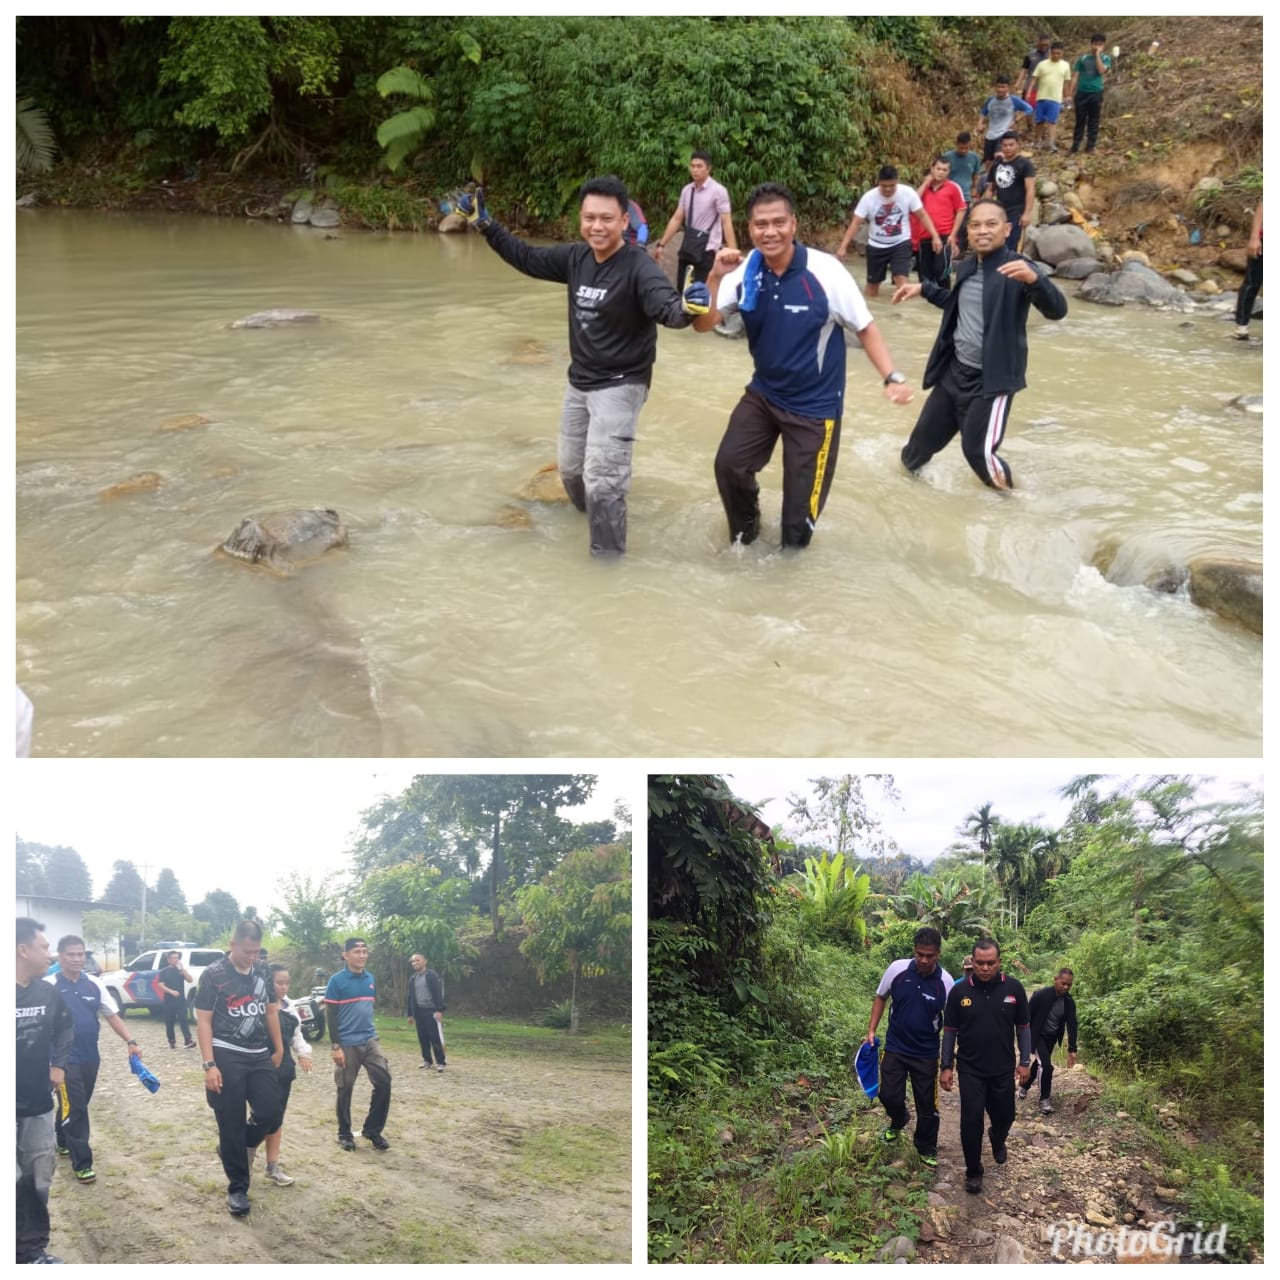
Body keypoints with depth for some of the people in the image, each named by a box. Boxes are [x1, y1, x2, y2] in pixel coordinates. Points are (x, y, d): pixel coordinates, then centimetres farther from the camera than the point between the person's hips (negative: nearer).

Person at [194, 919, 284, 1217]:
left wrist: (279, 1049, 18)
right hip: (227, 1057, -4)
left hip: (260, 1056, 5)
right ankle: (237, 1189, 13)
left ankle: (239, 1148, 28)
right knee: (231, 1126, 1)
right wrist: (209, 1064, -15)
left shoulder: (263, 971, 6)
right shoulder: (213, 974, -9)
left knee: (270, 1115, -2)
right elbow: (203, 1021, -9)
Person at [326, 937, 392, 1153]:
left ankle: (372, 1130, 11)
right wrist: (336, 1046, -13)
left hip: (370, 1041, 5)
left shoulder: (370, 978, 7)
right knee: (345, 1090, 6)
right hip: (347, 1044, -5)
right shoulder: (337, 980, -10)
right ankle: (344, 1134, 21)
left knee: (384, 1082, -3)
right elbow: (331, 1016, -9)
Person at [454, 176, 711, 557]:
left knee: (601, 481, -15)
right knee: (570, 469, 22)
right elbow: (526, 258, 9)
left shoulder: (639, 268, -23)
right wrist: (483, 223, 8)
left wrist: (687, 307, -61)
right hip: (579, 382, 8)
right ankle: (597, 522, 49)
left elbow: (667, 309, -38)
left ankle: (608, 560, 0)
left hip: (620, 385, -8)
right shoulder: (575, 258, -3)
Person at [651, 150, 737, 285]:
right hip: (687, 246, 6)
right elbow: (676, 219, 11)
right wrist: (661, 244, 8)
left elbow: (726, 222, -14)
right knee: (683, 289, 12)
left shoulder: (718, 191, -9)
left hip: (706, 249, -6)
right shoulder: (686, 190, 8)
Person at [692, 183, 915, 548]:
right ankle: (745, 534, 28)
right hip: (763, 393, 4)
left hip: (815, 403, -3)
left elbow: (865, 328, -11)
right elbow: (703, 324, -10)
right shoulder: (745, 272, -10)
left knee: (800, 509, 3)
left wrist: (892, 377, -22)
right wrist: (716, 278, -25)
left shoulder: (825, 271, -21)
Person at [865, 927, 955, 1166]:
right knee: (889, 1096, 5)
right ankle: (898, 1121, 40)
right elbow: (881, 997, 4)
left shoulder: (945, 982, -17)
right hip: (895, 1048, 1)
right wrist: (871, 1030, 0)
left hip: (927, 1054, -1)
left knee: (927, 1105, 8)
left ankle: (927, 1149, 32)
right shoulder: (897, 969, -13)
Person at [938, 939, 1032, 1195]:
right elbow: (950, 1030, -1)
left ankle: (997, 1140, 50)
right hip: (971, 1069, -1)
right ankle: (973, 1172, 14)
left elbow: (1023, 1026, 2)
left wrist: (1025, 1061, -1)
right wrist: (946, 1066, -3)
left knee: (1005, 1115, 15)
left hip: (1003, 1069, 1)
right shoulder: (959, 991, -9)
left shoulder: (1013, 988, -7)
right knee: (971, 1120, -3)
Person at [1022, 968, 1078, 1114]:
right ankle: (1044, 1099, 1)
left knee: (1039, 1063, 20)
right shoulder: (1041, 995, -25)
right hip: (1037, 1035, -5)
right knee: (1046, 1065, -16)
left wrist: (1072, 1050, -17)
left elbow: (1072, 1025, -10)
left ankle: (1025, 1087, 43)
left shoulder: (1069, 1002, -11)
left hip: (1052, 1038, 5)